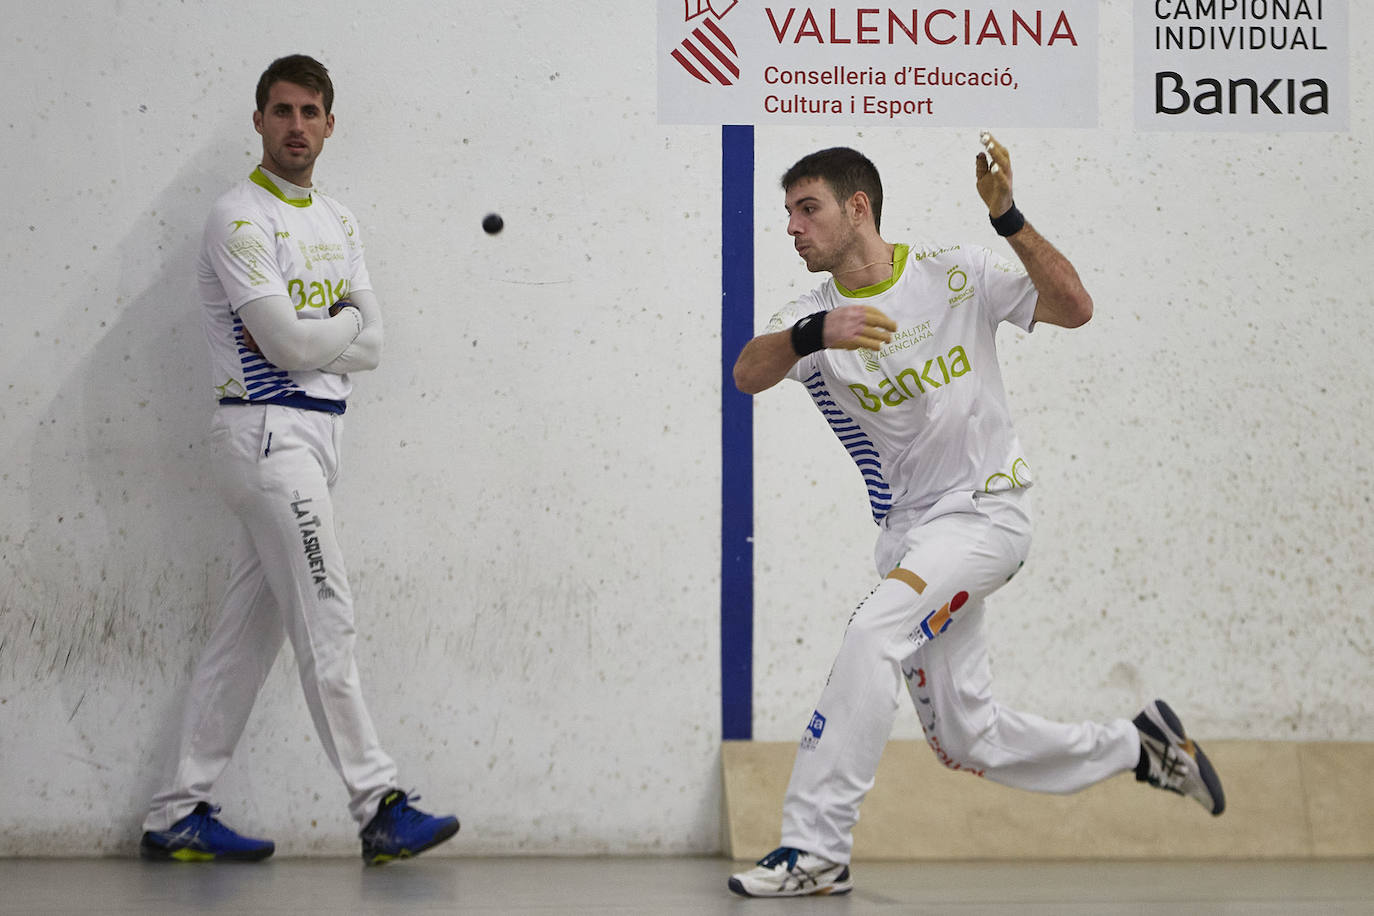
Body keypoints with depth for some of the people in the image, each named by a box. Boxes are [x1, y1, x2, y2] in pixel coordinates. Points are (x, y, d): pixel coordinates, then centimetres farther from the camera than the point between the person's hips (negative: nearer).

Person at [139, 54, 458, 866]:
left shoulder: (339, 222, 17)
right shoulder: (240, 219, -9)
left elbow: (372, 345, 8)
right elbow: (292, 345, -17)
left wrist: (309, 338, -8)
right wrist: (344, 321, 2)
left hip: (318, 432, 8)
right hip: (268, 431, -8)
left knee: (250, 631, 8)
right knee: (327, 623, -10)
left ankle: (180, 814, 12)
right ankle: (380, 806, -10)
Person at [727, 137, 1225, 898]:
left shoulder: (957, 277, -6)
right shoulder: (814, 317, -2)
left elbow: (1074, 308, -12)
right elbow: (747, 374, -22)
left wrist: (1007, 217, -24)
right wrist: (814, 335, -43)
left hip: (983, 509, -5)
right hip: (908, 532, 5)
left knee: (873, 632, -29)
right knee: (967, 742, 6)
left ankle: (814, 849, -28)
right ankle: (1137, 747, 29)